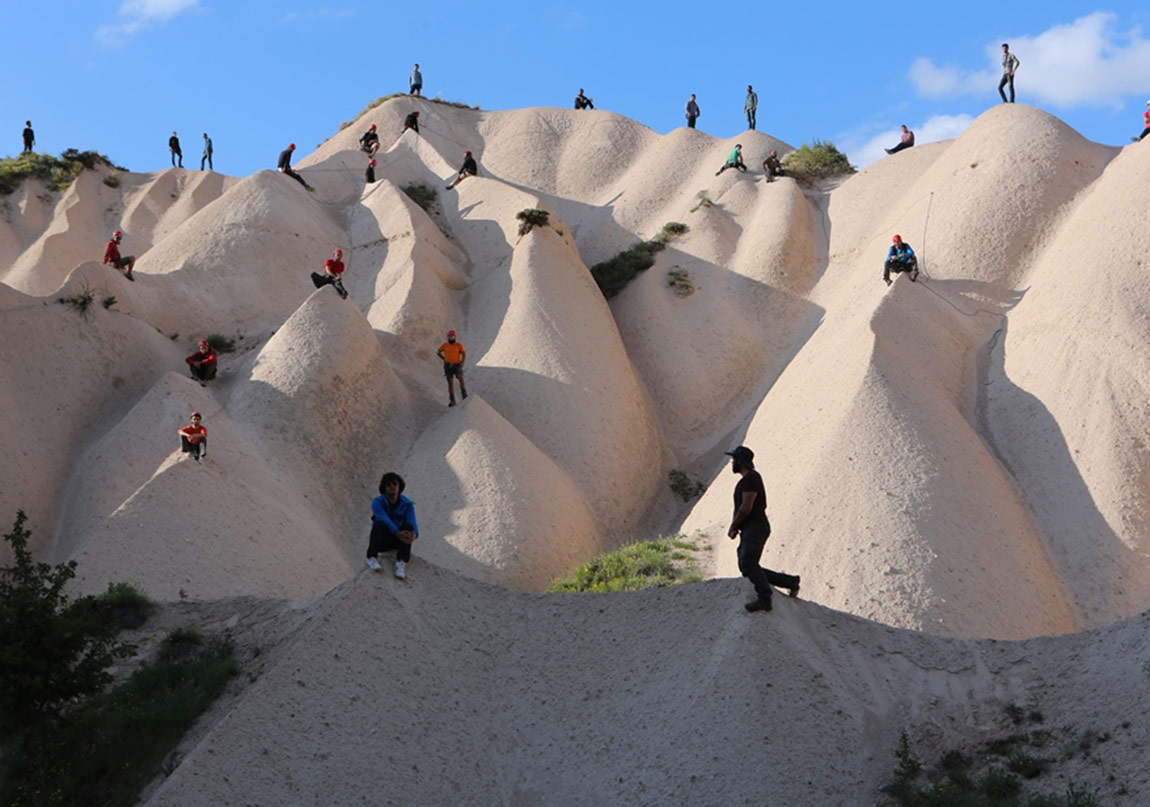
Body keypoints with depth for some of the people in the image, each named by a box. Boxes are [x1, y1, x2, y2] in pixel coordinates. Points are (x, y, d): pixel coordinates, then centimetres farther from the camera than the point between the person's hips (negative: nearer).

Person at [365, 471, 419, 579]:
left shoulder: (407, 504, -8)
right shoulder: (377, 502, -14)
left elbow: (412, 524, -23)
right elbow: (385, 520, -31)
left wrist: (414, 534, -49)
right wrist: (398, 533, -49)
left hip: (399, 541, 2)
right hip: (382, 541, -1)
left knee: (408, 526, -31)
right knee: (379, 524, -33)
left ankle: (401, 563, -44)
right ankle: (372, 558, -39)